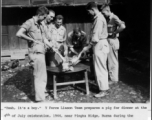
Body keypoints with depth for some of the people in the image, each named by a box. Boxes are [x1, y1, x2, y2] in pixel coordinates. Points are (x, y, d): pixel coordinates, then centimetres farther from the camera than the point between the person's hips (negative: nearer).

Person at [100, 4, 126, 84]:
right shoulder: (108, 18, 11)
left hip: (112, 41, -9)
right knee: (111, 60, 16)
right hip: (108, 41, 9)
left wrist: (114, 33, -20)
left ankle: (114, 79, 11)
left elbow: (122, 26, -30)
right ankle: (112, 77, 28)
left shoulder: (114, 18, -15)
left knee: (113, 61, 0)